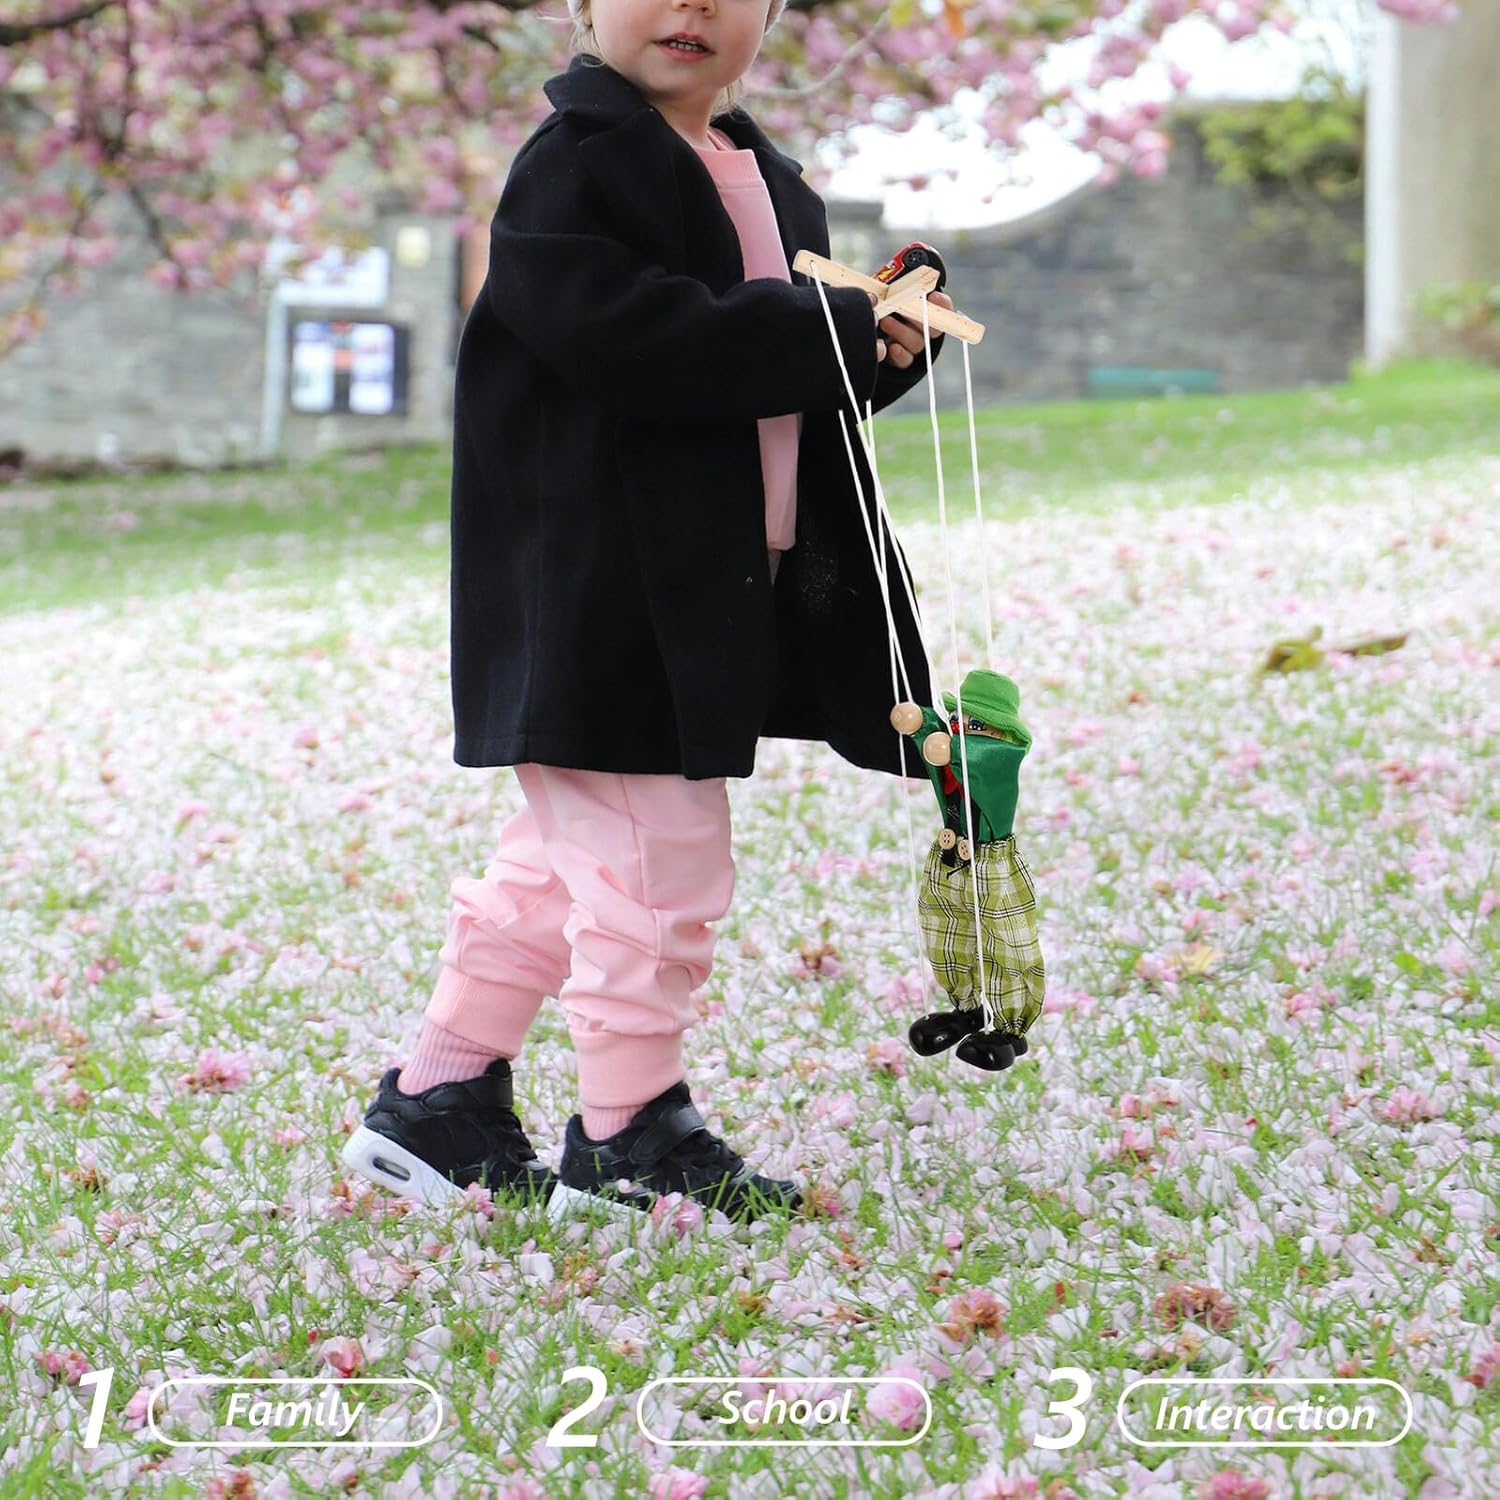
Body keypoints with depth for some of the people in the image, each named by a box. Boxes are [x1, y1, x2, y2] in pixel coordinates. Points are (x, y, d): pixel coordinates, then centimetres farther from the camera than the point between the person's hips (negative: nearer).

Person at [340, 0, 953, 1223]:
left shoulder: (766, 180, 17)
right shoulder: (573, 166, -11)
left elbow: (813, 376, 20)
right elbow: (632, 337, -26)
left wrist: (886, 329, -2)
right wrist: (839, 332, -22)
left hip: (713, 593, 9)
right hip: (605, 600, -9)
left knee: (565, 860, 15)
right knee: (656, 859, -6)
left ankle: (441, 1101, 26)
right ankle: (629, 1140, 7)